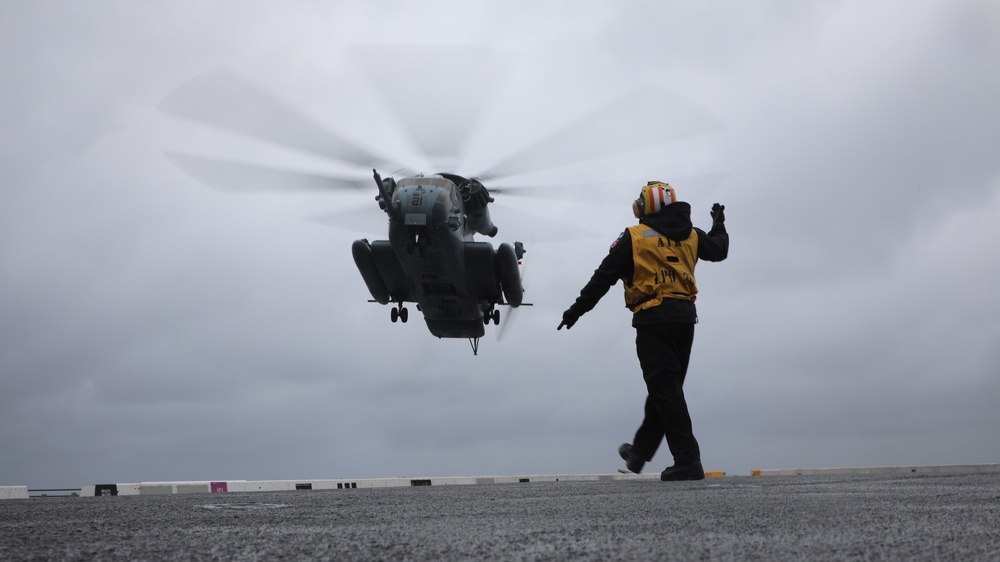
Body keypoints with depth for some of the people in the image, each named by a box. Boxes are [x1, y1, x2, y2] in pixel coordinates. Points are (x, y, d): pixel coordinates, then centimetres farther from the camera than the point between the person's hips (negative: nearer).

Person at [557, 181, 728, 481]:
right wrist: (719, 224, 52)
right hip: (685, 316, 6)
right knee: (665, 387, 15)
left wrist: (576, 310, 5)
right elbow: (719, 250, 32)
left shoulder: (634, 237, -3)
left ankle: (688, 461, -10)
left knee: (665, 390, -5)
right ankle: (639, 452, 28)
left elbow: (603, 277, -2)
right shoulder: (691, 235, 12)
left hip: (654, 319, -6)